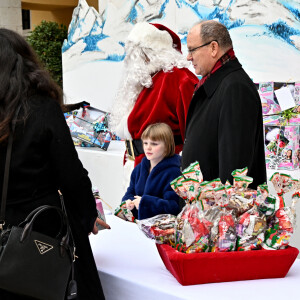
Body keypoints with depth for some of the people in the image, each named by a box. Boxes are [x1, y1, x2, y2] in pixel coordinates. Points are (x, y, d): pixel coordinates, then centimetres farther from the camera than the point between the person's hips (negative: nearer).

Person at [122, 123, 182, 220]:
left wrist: (145, 202, -20)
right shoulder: (139, 168, 15)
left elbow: (173, 207, -18)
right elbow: (130, 193, 21)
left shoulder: (173, 172, -10)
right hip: (136, 221, 5)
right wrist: (128, 202, -4)